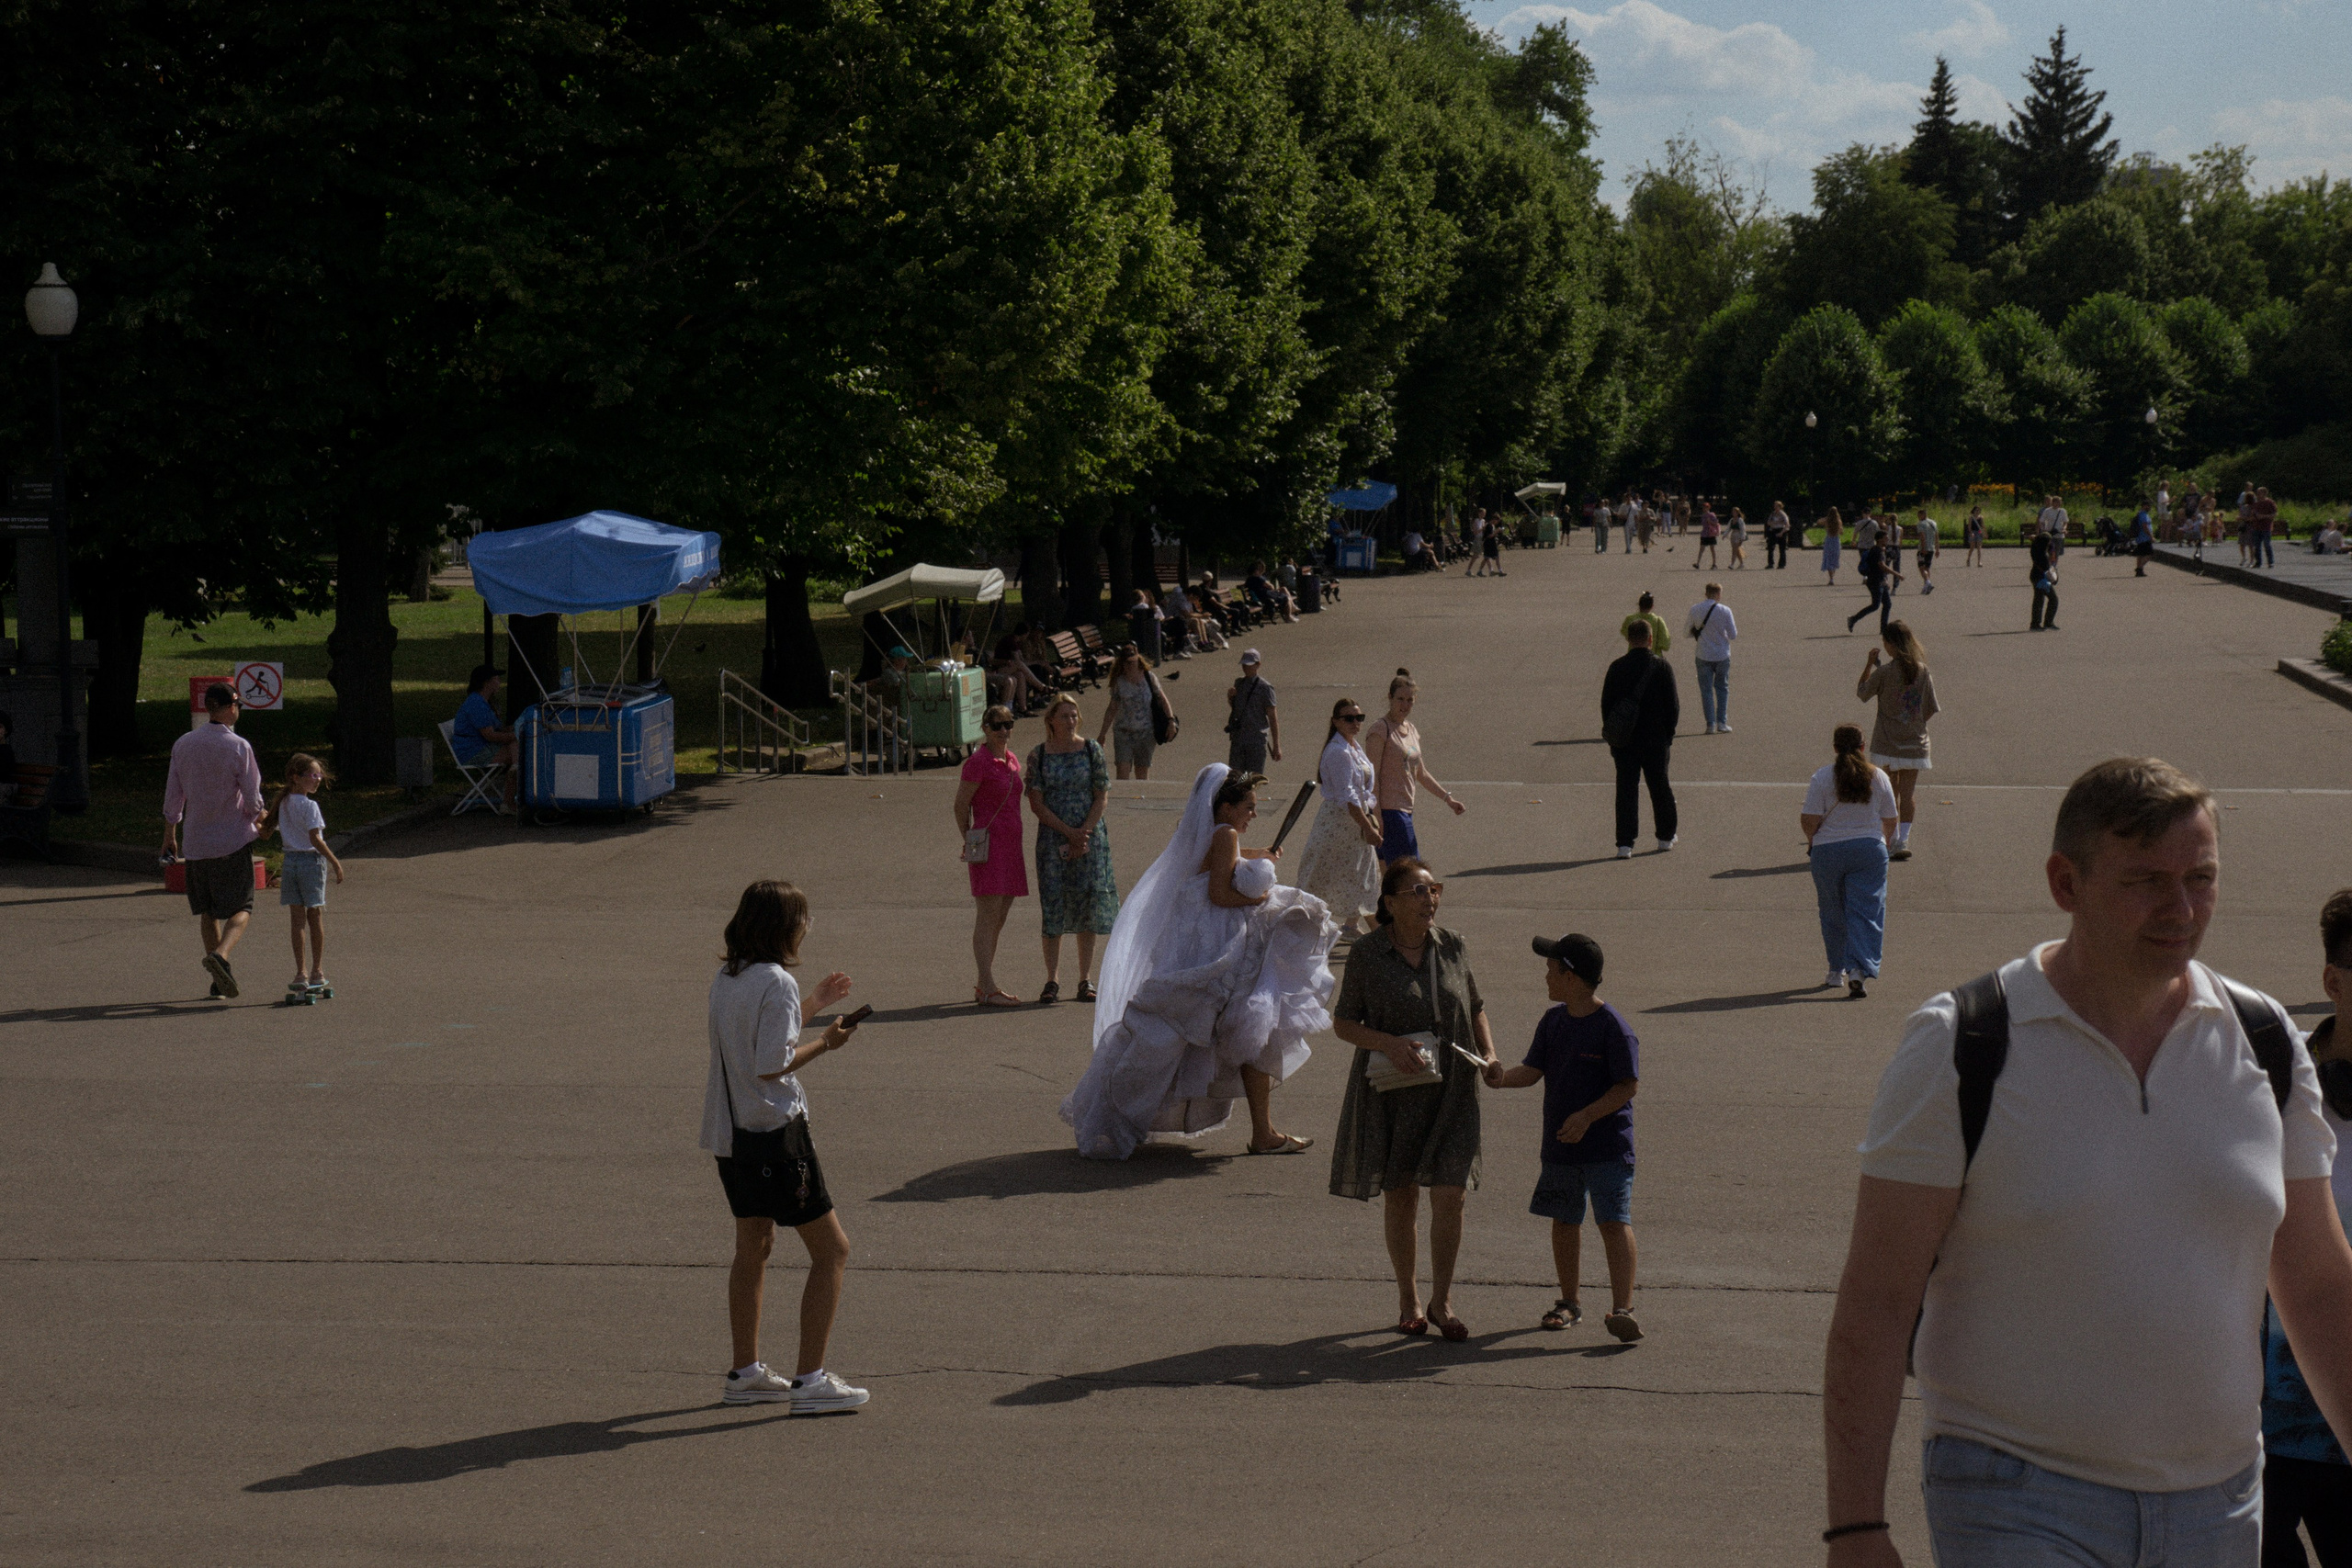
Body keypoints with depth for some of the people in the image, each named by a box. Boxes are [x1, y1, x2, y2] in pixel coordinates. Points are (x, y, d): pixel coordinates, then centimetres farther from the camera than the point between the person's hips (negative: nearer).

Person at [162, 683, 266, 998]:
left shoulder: (182, 745, 2)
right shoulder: (238, 747, -10)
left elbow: (173, 795, 7)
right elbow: (253, 797, -8)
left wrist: (169, 834, 18)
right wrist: (257, 819, 14)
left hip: (197, 842, 4)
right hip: (234, 841, -4)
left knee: (207, 910, 15)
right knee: (240, 908, 0)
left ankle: (219, 980, 16)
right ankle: (221, 955, -27)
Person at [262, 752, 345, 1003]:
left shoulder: (282, 803, 7)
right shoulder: (309, 805, -13)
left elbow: (266, 829, 9)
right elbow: (315, 839, -19)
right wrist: (335, 863, -16)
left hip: (289, 860, 5)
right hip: (311, 860, -5)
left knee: (298, 917, 6)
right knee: (315, 917, 5)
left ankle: (300, 974, 4)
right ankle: (317, 973, 11)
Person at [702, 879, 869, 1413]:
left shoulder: (725, 978, 8)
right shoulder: (777, 982, -18)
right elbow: (772, 1065, -22)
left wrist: (812, 1005, 24)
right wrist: (825, 1043, -10)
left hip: (728, 1129, 9)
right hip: (774, 1130, -9)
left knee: (754, 1245, 21)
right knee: (831, 1249, -1)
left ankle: (745, 1372, 27)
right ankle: (810, 1380, -4)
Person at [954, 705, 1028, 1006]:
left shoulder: (1012, 760, 14)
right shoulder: (978, 761, -10)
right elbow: (961, 804, -7)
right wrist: (970, 842, 0)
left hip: (1010, 845, 9)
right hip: (989, 843, -8)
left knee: (999, 918, 11)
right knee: (987, 916, -10)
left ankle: (983, 985, 18)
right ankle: (987, 990, -11)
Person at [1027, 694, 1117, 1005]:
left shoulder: (1091, 750, 2)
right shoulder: (1038, 754, 0)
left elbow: (1102, 798, 1)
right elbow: (1036, 803, -3)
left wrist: (1084, 834, -10)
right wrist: (1069, 832, -12)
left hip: (1090, 836, 1)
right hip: (1052, 837, -1)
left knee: (1088, 904, 2)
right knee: (1052, 907, -3)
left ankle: (1085, 980, 10)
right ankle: (1052, 981, 4)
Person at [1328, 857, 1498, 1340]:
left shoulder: (1453, 947, 2)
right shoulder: (1367, 955, -6)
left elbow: (1475, 1008, 15)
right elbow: (1342, 1023, -2)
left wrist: (1489, 1055, -1)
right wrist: (1388, 1043, -18)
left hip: (1450, 1091, 2)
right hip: (1391, 1093, -1)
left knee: (1449, 1196, -5)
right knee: (1399, 1195, 9)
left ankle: (1441, 1302, 10)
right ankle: (1408, 1300, 25)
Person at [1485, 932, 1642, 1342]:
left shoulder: (1612, 1026, -14)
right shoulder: (1553, 1020, 8)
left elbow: (1628, 1085, -14)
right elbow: (1534, 1069, 8)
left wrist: (1587, 1116, -22)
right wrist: (1504, 1077, -12)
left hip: (1607, 1144, -7)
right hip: (1559, 1143, 7)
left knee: (1614, 1221, -13)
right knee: (1564, 1221, 14)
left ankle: (1622, 1309, -14)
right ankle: (1570, 1301, 28)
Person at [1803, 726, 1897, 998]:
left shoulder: (1822, 777, -7)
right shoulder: (1879, 777, 1)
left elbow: (1809, 820, -11)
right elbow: (1889, 820, 7)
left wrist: (1812, 842, 9)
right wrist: (1886, 843, 26)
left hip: (1828, 851, -1)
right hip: (1869, 850, 1)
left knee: (1833, 914, 13)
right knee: (1866, 912, 0)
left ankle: (1837, 972, 21)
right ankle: (1859, 969, -15)